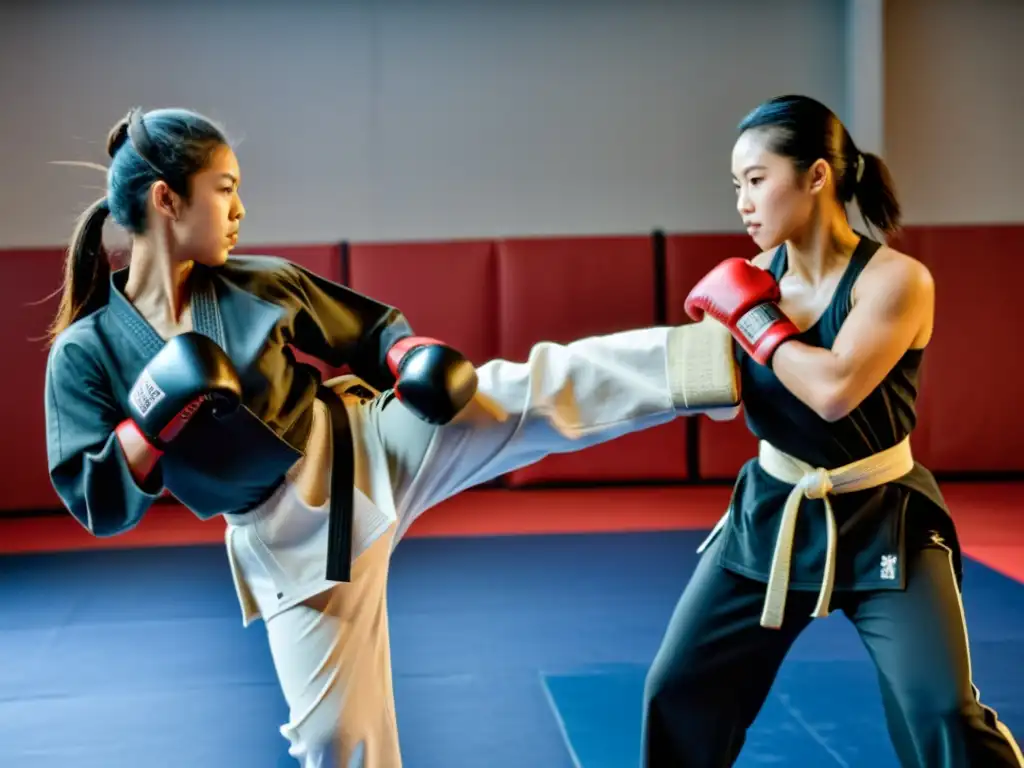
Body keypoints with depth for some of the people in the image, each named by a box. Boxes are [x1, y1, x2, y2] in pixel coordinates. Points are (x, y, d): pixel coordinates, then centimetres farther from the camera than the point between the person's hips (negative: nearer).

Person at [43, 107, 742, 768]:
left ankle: (729, 354, -13)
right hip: (290, 540, -1)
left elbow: (371, 330, 11)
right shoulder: (86, 352, -8)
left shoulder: (263, 284, -1)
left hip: (371, 454, 2)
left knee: (540, 395, -15)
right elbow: (100, 505, -8)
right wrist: (153, 420, -24)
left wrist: (417, 357, -11)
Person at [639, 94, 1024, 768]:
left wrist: (748, 313, -22)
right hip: (771, 513, 5)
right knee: (678, 689, 9)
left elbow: (834, 390, -32)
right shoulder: (761, 273, -2)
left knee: (944, 714, -10)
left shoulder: (896, 279, -18)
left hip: (879, 522, -5)